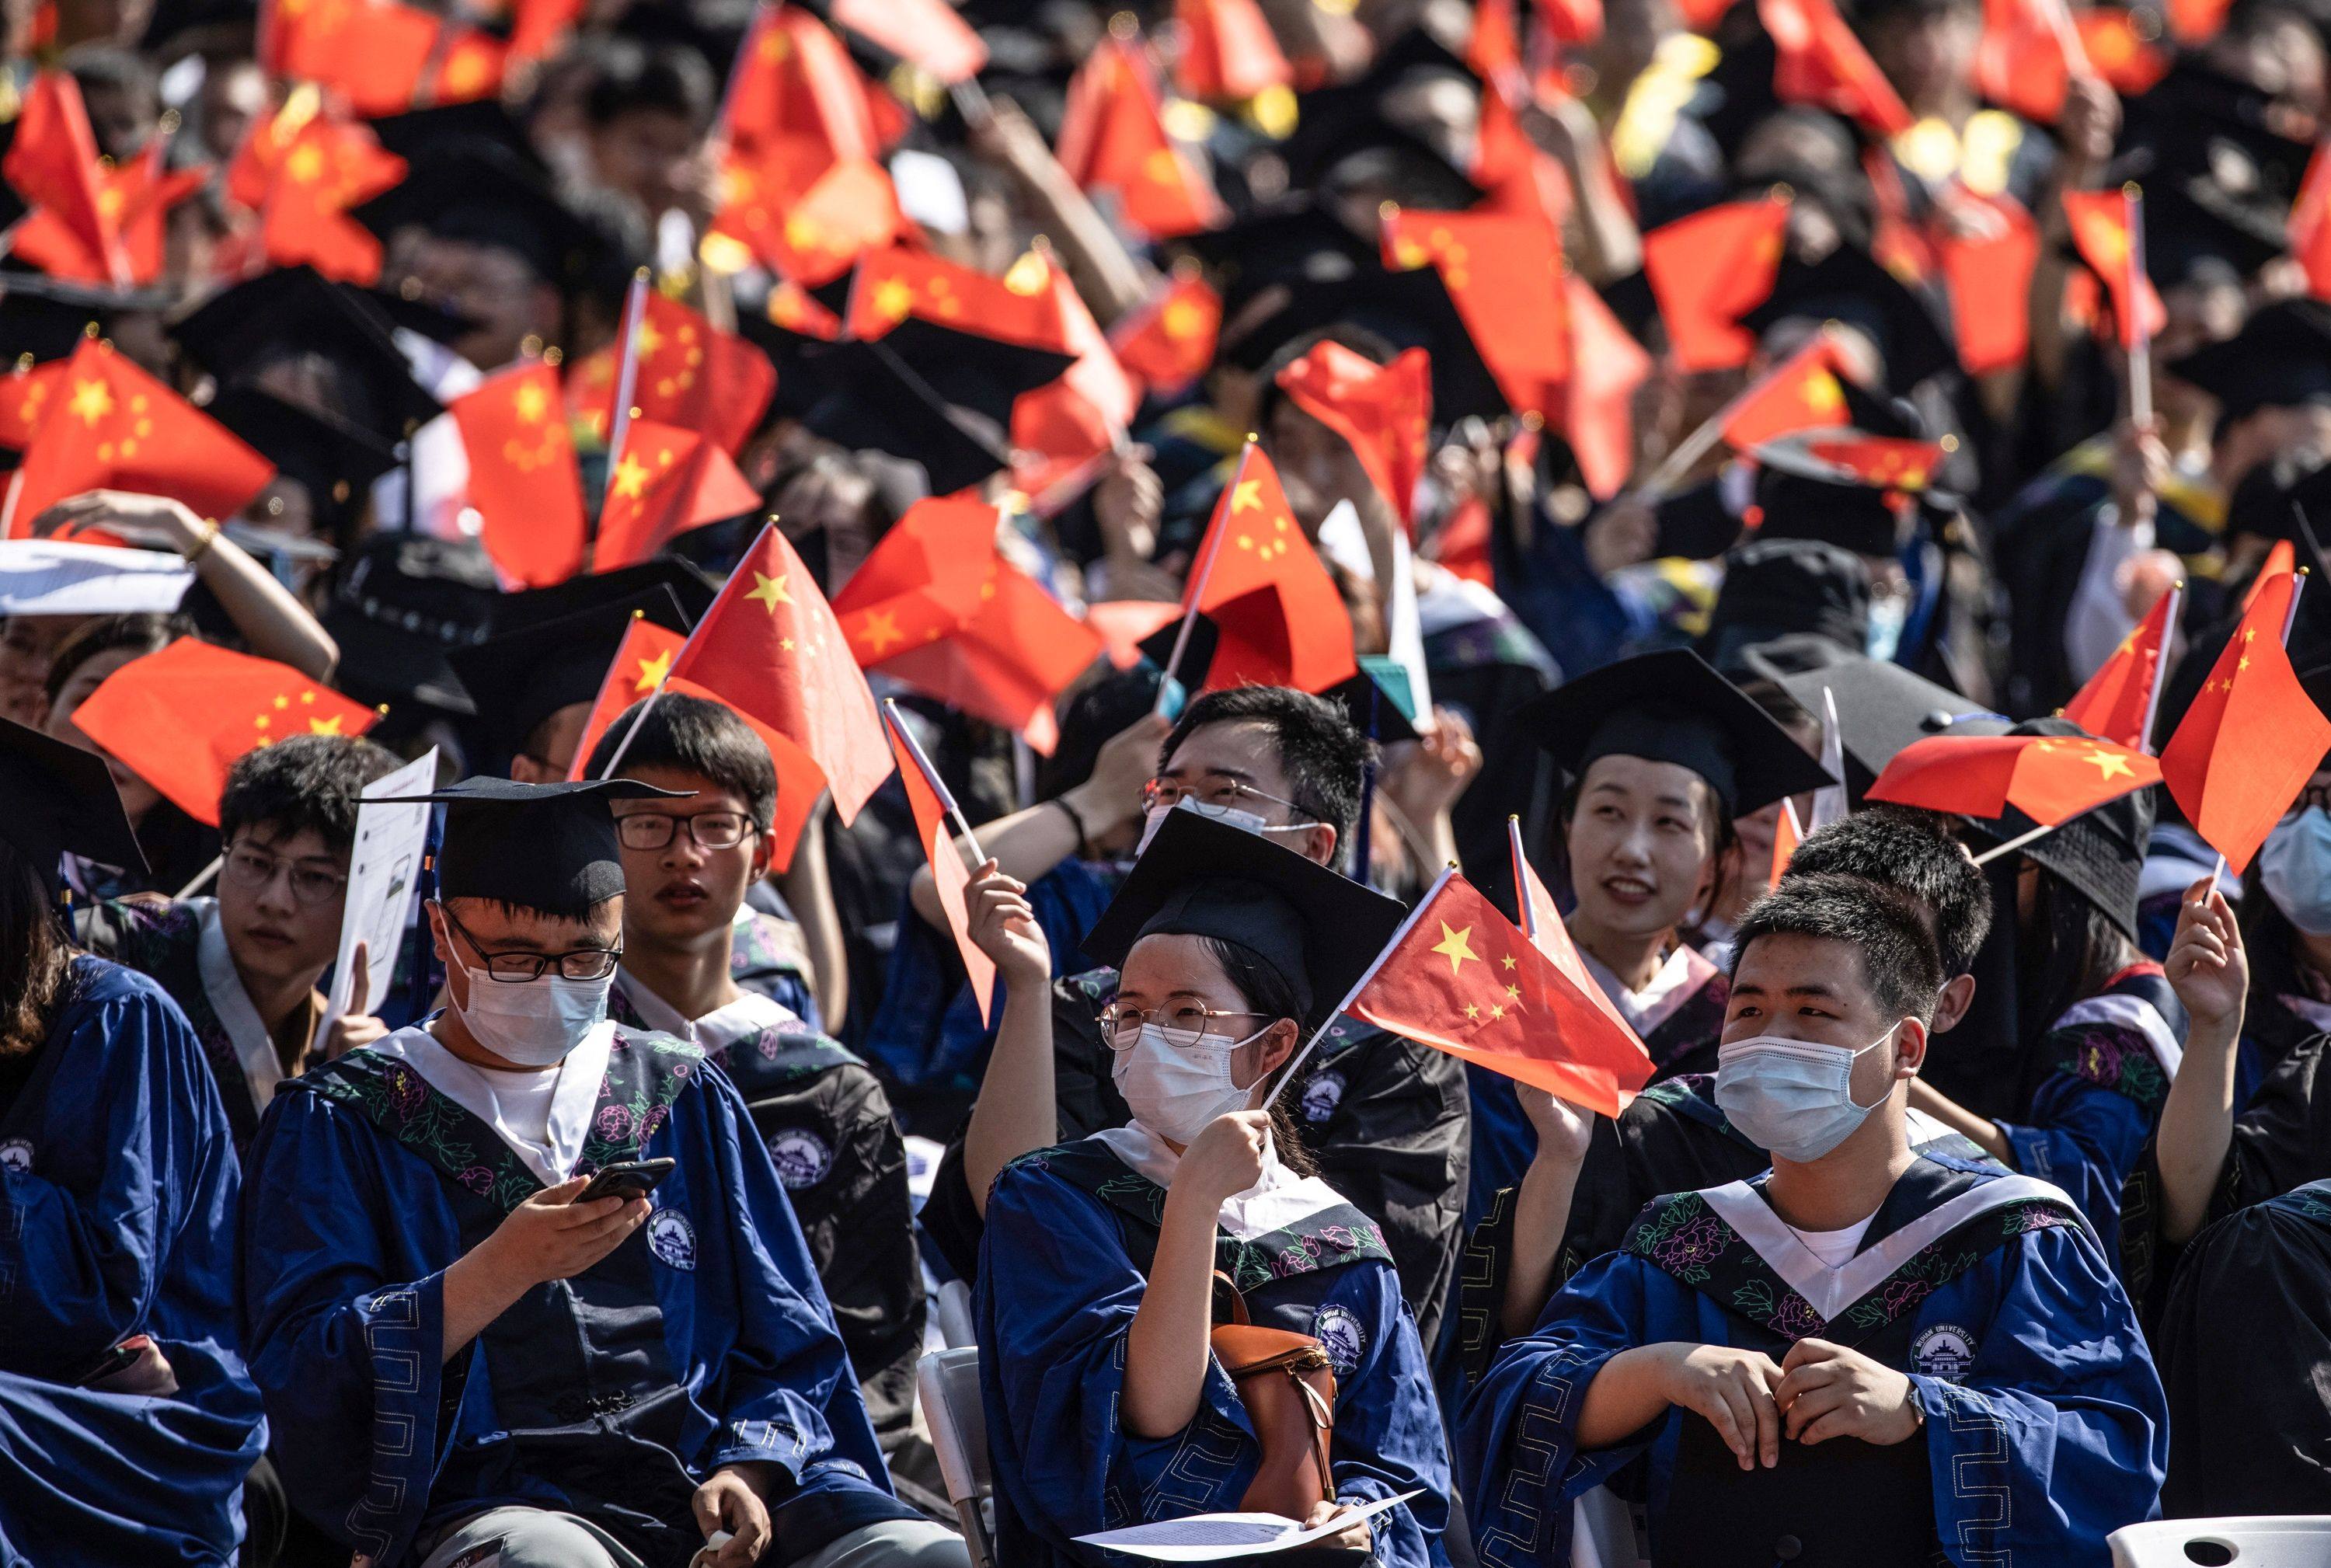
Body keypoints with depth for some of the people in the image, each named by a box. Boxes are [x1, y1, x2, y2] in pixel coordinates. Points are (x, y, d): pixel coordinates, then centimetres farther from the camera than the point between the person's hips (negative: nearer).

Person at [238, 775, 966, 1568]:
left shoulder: (685, 1097, 20)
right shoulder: (338, 1124, 9)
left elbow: (785, 1345, 18)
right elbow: (301, 1375, -3)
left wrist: (748, 1470, -3)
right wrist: (505, 1270, -14)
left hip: (708, 1487, 3)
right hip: (492, 1503, -3)